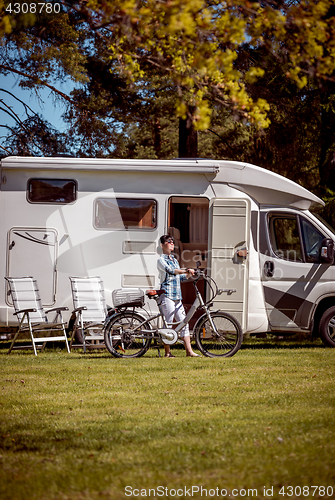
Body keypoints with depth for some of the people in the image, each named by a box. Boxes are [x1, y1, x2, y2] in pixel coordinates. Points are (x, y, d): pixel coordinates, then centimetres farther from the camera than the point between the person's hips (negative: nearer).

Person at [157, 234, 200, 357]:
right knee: (168, 324, -6)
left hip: (177, 296, 8)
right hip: (167, 295, -8)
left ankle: (189, 351, 2)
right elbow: (170, 271, -23)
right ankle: (167, 352, 0)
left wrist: (190, 274, 6)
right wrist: (186, 270, -32)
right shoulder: (161, 260, -5)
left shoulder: (174, 260, 21)